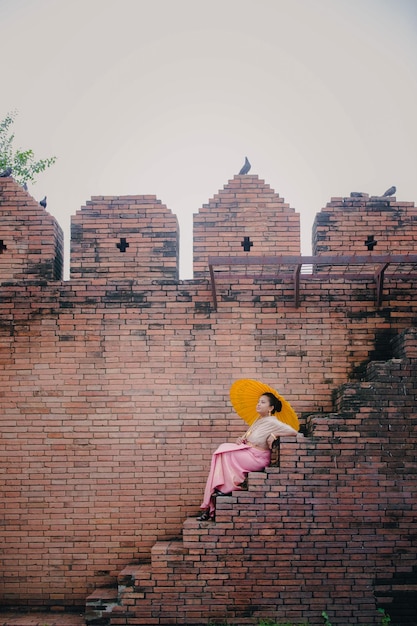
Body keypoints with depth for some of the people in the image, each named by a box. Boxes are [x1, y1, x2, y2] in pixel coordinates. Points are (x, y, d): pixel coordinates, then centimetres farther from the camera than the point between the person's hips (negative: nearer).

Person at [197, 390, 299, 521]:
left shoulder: (272, 422, -9)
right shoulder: (258, 420, 17)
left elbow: (293, 432, -17)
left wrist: (274, 435, -19)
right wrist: (241, 439, 1)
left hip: (257, 458, -8)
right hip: (247, 452, 8)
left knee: (224, 455, -18)